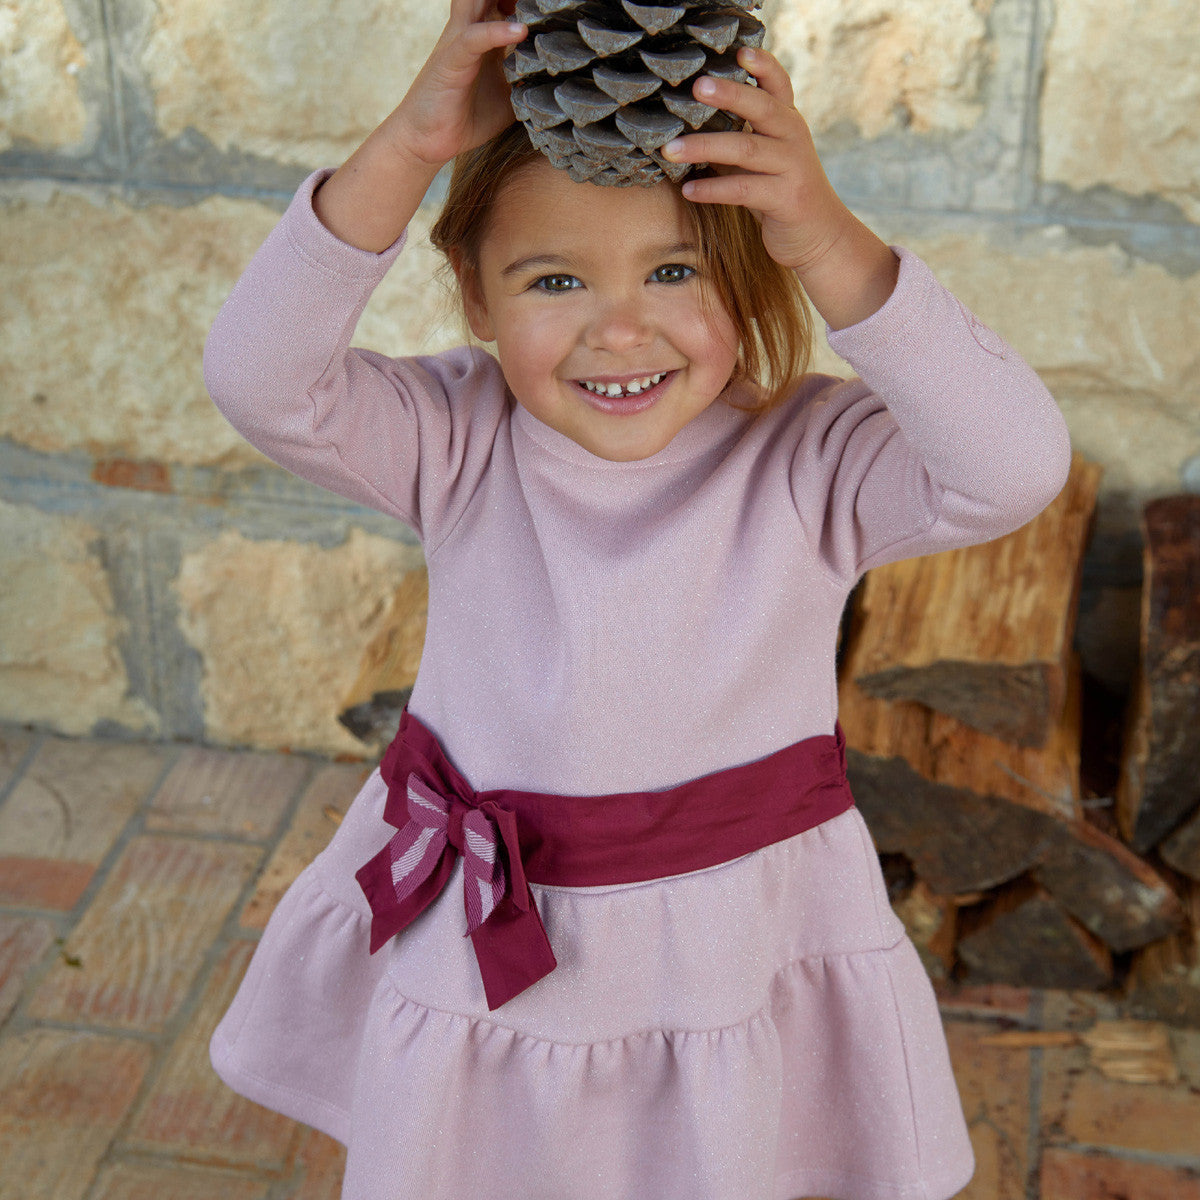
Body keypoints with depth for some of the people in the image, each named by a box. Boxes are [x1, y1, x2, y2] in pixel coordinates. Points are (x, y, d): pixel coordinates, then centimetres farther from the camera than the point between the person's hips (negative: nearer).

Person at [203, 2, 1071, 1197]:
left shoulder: (808, 460, -17)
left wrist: (830, 243, -42)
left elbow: (1014, 467, -33)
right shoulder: (459, 445, -11)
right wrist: (408, 145, -35)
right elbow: (260, 377, -25)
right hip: (477, 949, 2)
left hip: (737, 954, -1)